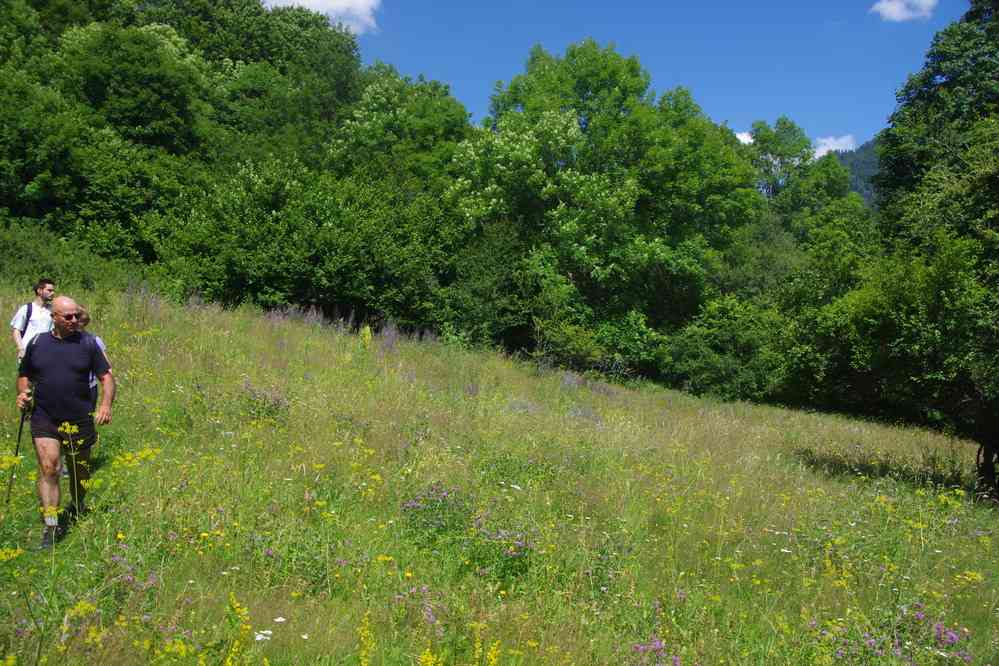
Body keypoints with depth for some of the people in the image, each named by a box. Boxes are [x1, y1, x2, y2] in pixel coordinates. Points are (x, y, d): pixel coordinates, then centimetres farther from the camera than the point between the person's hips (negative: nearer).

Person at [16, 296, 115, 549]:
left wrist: (106, 405, -15)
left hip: (79, 420, 0)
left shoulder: (88, 343, -1)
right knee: (48, 468, -14)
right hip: (44, 419, 0)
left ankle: (78, 508, 41)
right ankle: (50, 527, -11)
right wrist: (23, 393, -5)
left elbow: (106, 376, 1)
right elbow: (24, 376, 17)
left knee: (80, 470, 14)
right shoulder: (37, 344, 3)